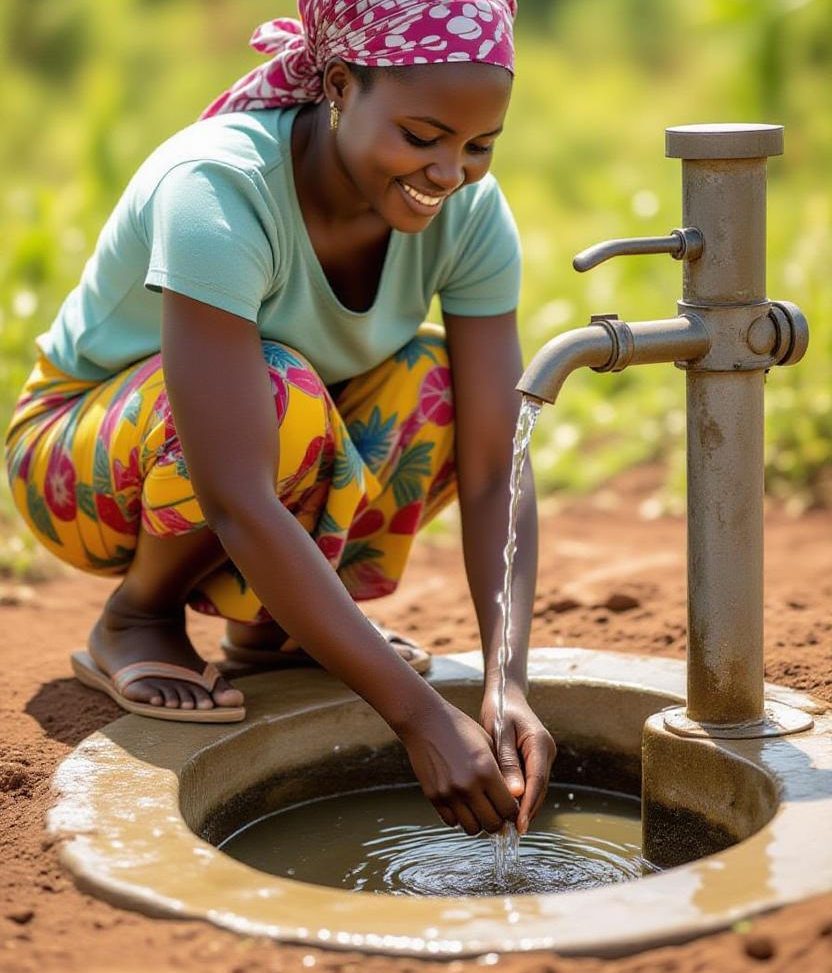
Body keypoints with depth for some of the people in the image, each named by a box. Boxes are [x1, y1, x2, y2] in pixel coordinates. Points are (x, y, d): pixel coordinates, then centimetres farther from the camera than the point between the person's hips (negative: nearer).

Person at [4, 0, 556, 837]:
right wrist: (419, 714, -44)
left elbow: (494, 475, -21)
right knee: (282, 394, -35)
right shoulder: (216, 192, -36)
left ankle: (263, 618, -2)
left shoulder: (471, 211, -18)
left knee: (435, 384, -22)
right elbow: (238, 502, -42)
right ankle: (137, 617, -8)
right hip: (81, 455, -5)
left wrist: (505, 685, -36)